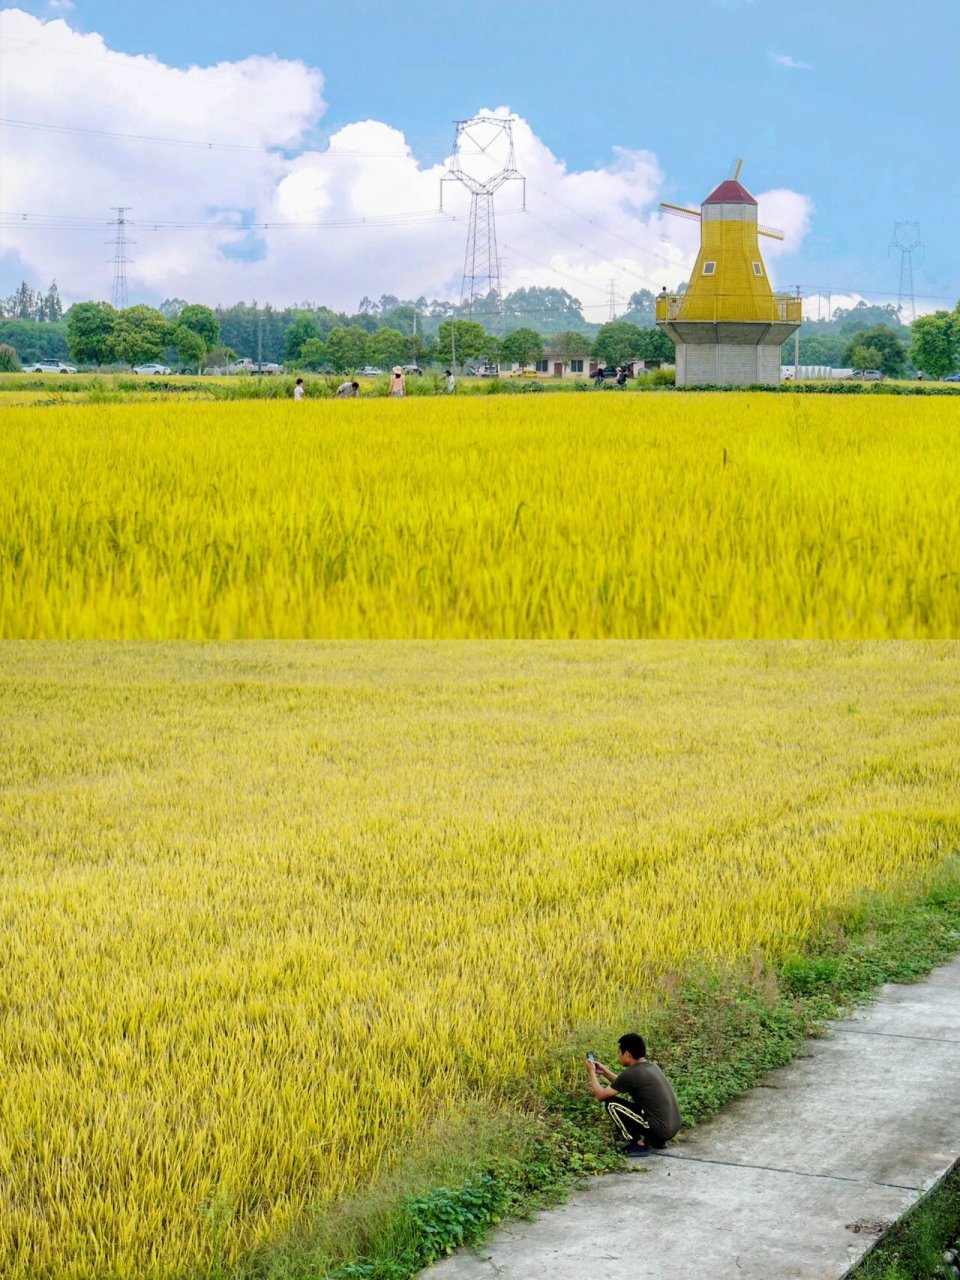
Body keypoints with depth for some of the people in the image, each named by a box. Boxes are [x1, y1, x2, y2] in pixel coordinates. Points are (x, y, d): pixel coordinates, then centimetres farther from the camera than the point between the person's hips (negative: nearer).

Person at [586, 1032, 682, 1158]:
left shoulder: (631, 1074, -14)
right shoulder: (652, 1066, 12)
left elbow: (600, 1096, -4)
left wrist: (591, 1072, 10)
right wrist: (605, 1072, 30)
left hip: (660, 1128, -9)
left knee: (611, 1104, -3)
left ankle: (639, 1144, 1)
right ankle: (657, 1140, 19)